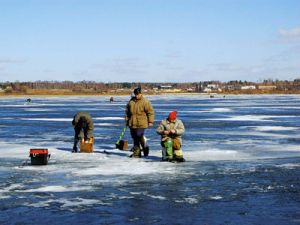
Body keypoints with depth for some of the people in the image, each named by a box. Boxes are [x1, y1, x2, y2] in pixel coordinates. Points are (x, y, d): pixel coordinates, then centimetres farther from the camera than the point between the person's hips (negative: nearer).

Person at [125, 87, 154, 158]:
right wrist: (127, 120, 18)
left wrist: (150, 121, -9)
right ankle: (136, 153, 14)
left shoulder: (145, 102, -5)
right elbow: (127, 111, 21)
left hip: (141, 124, -5)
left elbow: (150, 112, -5)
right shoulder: (131, 101, 11)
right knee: (135, 138, 7)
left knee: (140, 136, -14)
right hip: (132, 123, 6)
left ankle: (145, 148, 11)